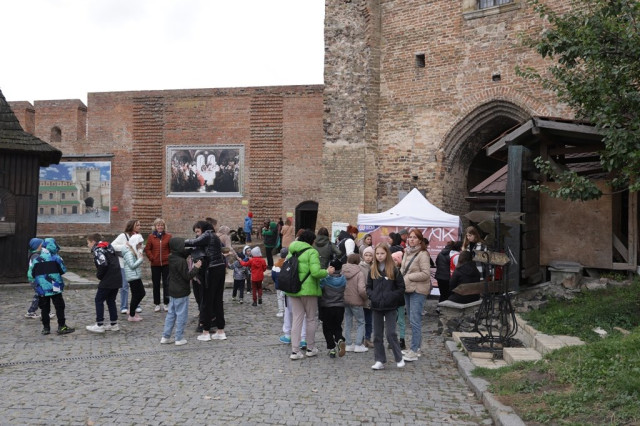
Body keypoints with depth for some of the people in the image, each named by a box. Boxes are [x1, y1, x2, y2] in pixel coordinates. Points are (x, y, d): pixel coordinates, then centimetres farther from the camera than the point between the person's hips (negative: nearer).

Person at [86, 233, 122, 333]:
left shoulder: (98, 250, -9)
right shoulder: (109, 247, 18)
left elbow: (103, 264, -23)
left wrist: (99, 275, -7)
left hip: (107, 280, -8)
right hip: (117, 279, 8)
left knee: (99, 300, 4)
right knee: (111, 301, 16)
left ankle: (99, 325, 4)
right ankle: (114, 324, 18)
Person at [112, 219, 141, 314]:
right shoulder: (123, 236, -6)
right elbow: (112, 246, -11)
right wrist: (125, 246, -18)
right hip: (124, 264, -4)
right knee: (125, 285, 0)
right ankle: (124, 307, 9)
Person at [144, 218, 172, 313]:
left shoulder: (168, 236, 0)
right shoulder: (151, 236, 3)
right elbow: (147, 249, 3)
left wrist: (170, 258, -6)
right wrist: (151, 258, -6)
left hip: (166, 263, -1)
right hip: (155, 264, 1)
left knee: (166, 284, 3)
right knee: (156, 284, 8)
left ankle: (166, 303, 12)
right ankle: (157, 304, 17)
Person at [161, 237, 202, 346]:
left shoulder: (172, 258, 4)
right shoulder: (181, 261, -22)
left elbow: (184, 254, 21)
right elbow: (187, 276, -20)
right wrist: (196, 267, -14)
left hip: (172, 292, 9)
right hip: (181, 293, -9)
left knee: (171, 314, 16)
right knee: (181, 315, 2)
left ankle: (165, 337, 19)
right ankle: (179, 338, 8)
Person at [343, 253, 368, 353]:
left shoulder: (342, 272, -3)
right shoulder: (359, 273, -16)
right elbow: (361, 290, -21)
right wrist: (366, 298, -4)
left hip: (344, 300, 5)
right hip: (356, 301, -4)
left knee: (347, 323, 15)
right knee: (360, 322, 10)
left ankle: (349, 344, 18)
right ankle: (358, 345, 5)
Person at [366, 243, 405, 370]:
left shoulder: (394, 270, -5)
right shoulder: (373, 270, 7)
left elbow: (401, 288, -4)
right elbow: (368, 287, 12)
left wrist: (390, 296, -15)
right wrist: (371, 295, -7)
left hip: (390, 307, -4)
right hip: (376, 307, 4)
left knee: (390, 333, -6)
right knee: (377, 335, 7)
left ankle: (399, 358, 12)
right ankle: (380, 361, 17)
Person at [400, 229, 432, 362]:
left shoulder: (423, 254, -12)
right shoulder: (407, 252, 13)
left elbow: (426, 274, -17)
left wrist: (408, 277, -14)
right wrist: (400, 276, 1)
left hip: (418, 291, -9)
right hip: (408, 289, 9)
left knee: (415, 320, -9)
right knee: (412, 320, 15)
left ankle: (414, 351, -5)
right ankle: (416, 347, 25)